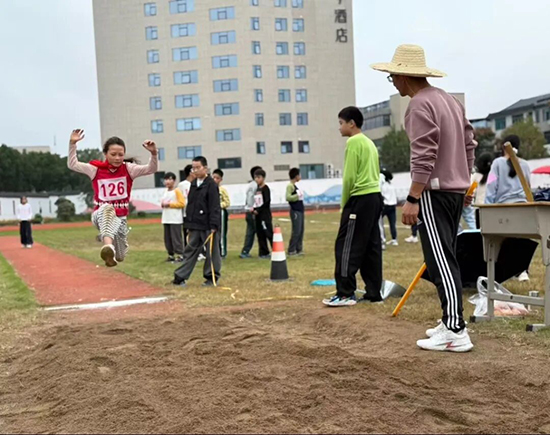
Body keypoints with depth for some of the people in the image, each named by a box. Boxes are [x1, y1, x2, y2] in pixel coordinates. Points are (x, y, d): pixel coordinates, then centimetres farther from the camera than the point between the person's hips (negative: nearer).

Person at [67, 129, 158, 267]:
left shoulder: (128, 169, -5)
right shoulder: (96, 169, -4)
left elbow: (151, 169, -17)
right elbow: (72, 164, -2)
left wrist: (154, 153, -35)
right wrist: (72, 144, -14)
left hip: (120, 218, 2)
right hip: (100, 215, -2)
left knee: (120, 257, 9)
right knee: (107, 208, -40)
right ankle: (108, 247, -59)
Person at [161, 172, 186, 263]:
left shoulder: (177, 191, -5)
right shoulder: (166, 191, 16)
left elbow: (182, 203, -12)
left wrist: (169, 204, -14)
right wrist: (163, 204, 4)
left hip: (175, 220, -7)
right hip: (166, 219, 7)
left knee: (176, 237, -8)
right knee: (167, 238, 8)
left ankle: (179, 255, -4)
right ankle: (171, 255, 17)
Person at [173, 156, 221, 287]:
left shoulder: (211, 185, -9)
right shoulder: (193, 184, 13)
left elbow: (215, 207, -14)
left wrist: (213, 226, -18)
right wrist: (188, 222, 14)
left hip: (208, 226, -7)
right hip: (195, 226, 7)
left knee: (212, 252, 3)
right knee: (190, 251, 8)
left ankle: (212, 277, 14)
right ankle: (180, 277, 10)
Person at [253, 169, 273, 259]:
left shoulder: (265, 188, -8)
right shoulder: (257, 189, 15)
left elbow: (267, 201, -15)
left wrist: (257, 210, -14)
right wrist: (254, 209, 0)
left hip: (265, 215, -8)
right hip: (258, 215, 8)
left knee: (269, 233, -11)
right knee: (260, 234, 8)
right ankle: (264, 253, 14)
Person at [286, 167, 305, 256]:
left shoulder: (295, 186, 16)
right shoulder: (290, 186, -12)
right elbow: (288, 197, -23)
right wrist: (297, 195, -16)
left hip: (300, 210, 9)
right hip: (295, 211, -9)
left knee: (301, 231, 9)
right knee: (296, 231, -9)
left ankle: (299, 249, 14)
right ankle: (291, 250, -3)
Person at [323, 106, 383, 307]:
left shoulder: (353, 142, -8)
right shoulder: (369, 143, 19)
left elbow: (349, 177, -14)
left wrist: (344, 203, -4)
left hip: (360, 198, -9)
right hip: (375, 196, 9)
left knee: (346, 246, -5)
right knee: (371, 247, 9)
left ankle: (345, 294, -5)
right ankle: (374, 293, 11)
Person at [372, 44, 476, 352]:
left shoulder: (420, 105, -13)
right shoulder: (449, 99, 15)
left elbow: (424, 156, -21)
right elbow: (469, 144, 18)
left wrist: (413, 199, -21)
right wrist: (464, 184, 24)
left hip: (434, 191, -10)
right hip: (455, 189, 10)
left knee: (441, 261, -8)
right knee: (446, 258, 14)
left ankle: (456, 332, -8)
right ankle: (452, 322, 21)